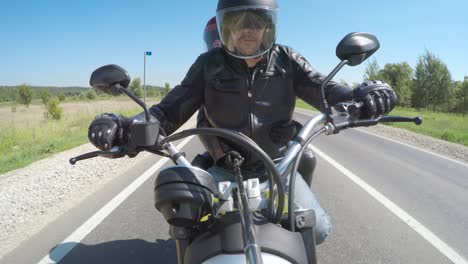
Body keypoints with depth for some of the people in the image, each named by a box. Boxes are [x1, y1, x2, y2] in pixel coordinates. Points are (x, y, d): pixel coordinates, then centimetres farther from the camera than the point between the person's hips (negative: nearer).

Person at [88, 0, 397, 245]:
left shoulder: (286, 60, -4)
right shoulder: (209, 65, -6)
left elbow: (326, 90, -11)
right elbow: (171, 108, -10)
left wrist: (363, 95, -36)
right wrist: (124, 126, -29)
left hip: (277, 166, 1)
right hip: (224, 169, 0)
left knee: (317, 228, -14)